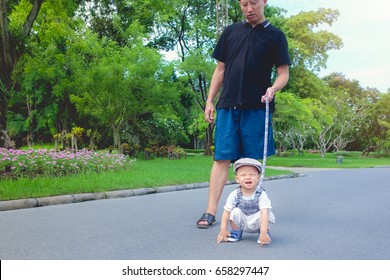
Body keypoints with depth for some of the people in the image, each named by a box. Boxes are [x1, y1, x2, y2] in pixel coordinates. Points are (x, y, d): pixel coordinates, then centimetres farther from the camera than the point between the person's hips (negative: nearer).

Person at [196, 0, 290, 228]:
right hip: (228, 105, 2)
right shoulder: (231, 32, 15)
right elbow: (220, 69, 16)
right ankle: (211, 212, -4)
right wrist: (210, 101, 10)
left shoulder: (275, 35, 7)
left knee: (252, 161, 2)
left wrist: (273, 88, -17)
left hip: (257, 107, -2)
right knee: (222, 158, -4)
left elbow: (284, 73, 5)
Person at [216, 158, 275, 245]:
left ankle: (264, 233, 0)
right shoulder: (234, 195, -19)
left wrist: (263, 232, -45)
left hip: (256, 222, -2)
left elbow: (264, 213, -35)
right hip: (242, 223, 2)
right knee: (236, 211, -23)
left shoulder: (261, 194, -26)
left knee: (263, 214, -30)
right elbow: (226, 212, -13)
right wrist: (223, 230, -18)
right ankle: (236, 232, 4)